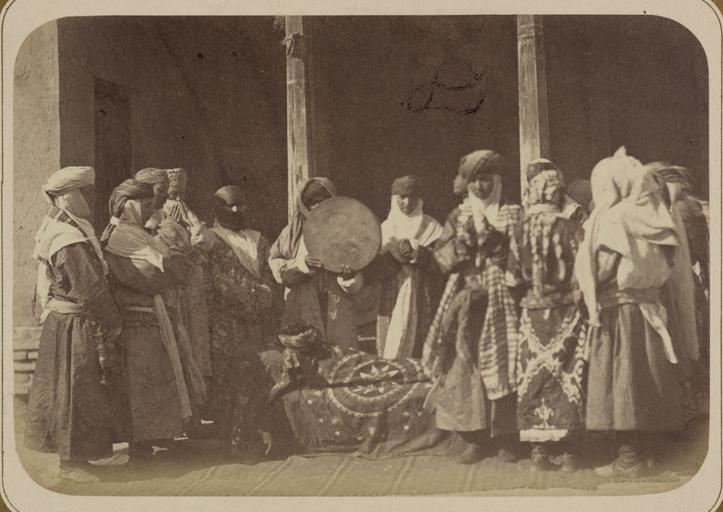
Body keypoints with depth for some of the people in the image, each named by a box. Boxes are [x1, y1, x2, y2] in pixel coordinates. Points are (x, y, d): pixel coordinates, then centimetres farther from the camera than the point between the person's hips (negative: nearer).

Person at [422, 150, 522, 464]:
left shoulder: (512, 215, 9)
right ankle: (472, 440, 0)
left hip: (501, 302, -2)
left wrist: (495, 239, -12)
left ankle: (504, 440, 2)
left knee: (502, 366, -6)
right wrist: (463, 240, -11)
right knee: (464, 368, -5)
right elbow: (442, 258, 4)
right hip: (465, 302, 2)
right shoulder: (458, 218, 15)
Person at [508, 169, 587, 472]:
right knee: (567, 378, 4)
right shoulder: (570, 228, -9)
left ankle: (539, 451, 7)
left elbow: (513, 277, 1)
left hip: (533, 313, 2)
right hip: (566, 312, -2)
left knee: (535, 378, 7)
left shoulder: (521, 232, -1)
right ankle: (567, 452, 4)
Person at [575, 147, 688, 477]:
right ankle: (636, 453, 18)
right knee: (641, 381, 11)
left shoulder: (613, 220, -13)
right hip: (647, 305, 7)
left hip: (618, 309, -7)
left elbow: (601, 270, -17)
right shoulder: (646, 218, 8)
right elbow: (661, 266, 11)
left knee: (620, 380, -1)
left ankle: (629, 459, 3)